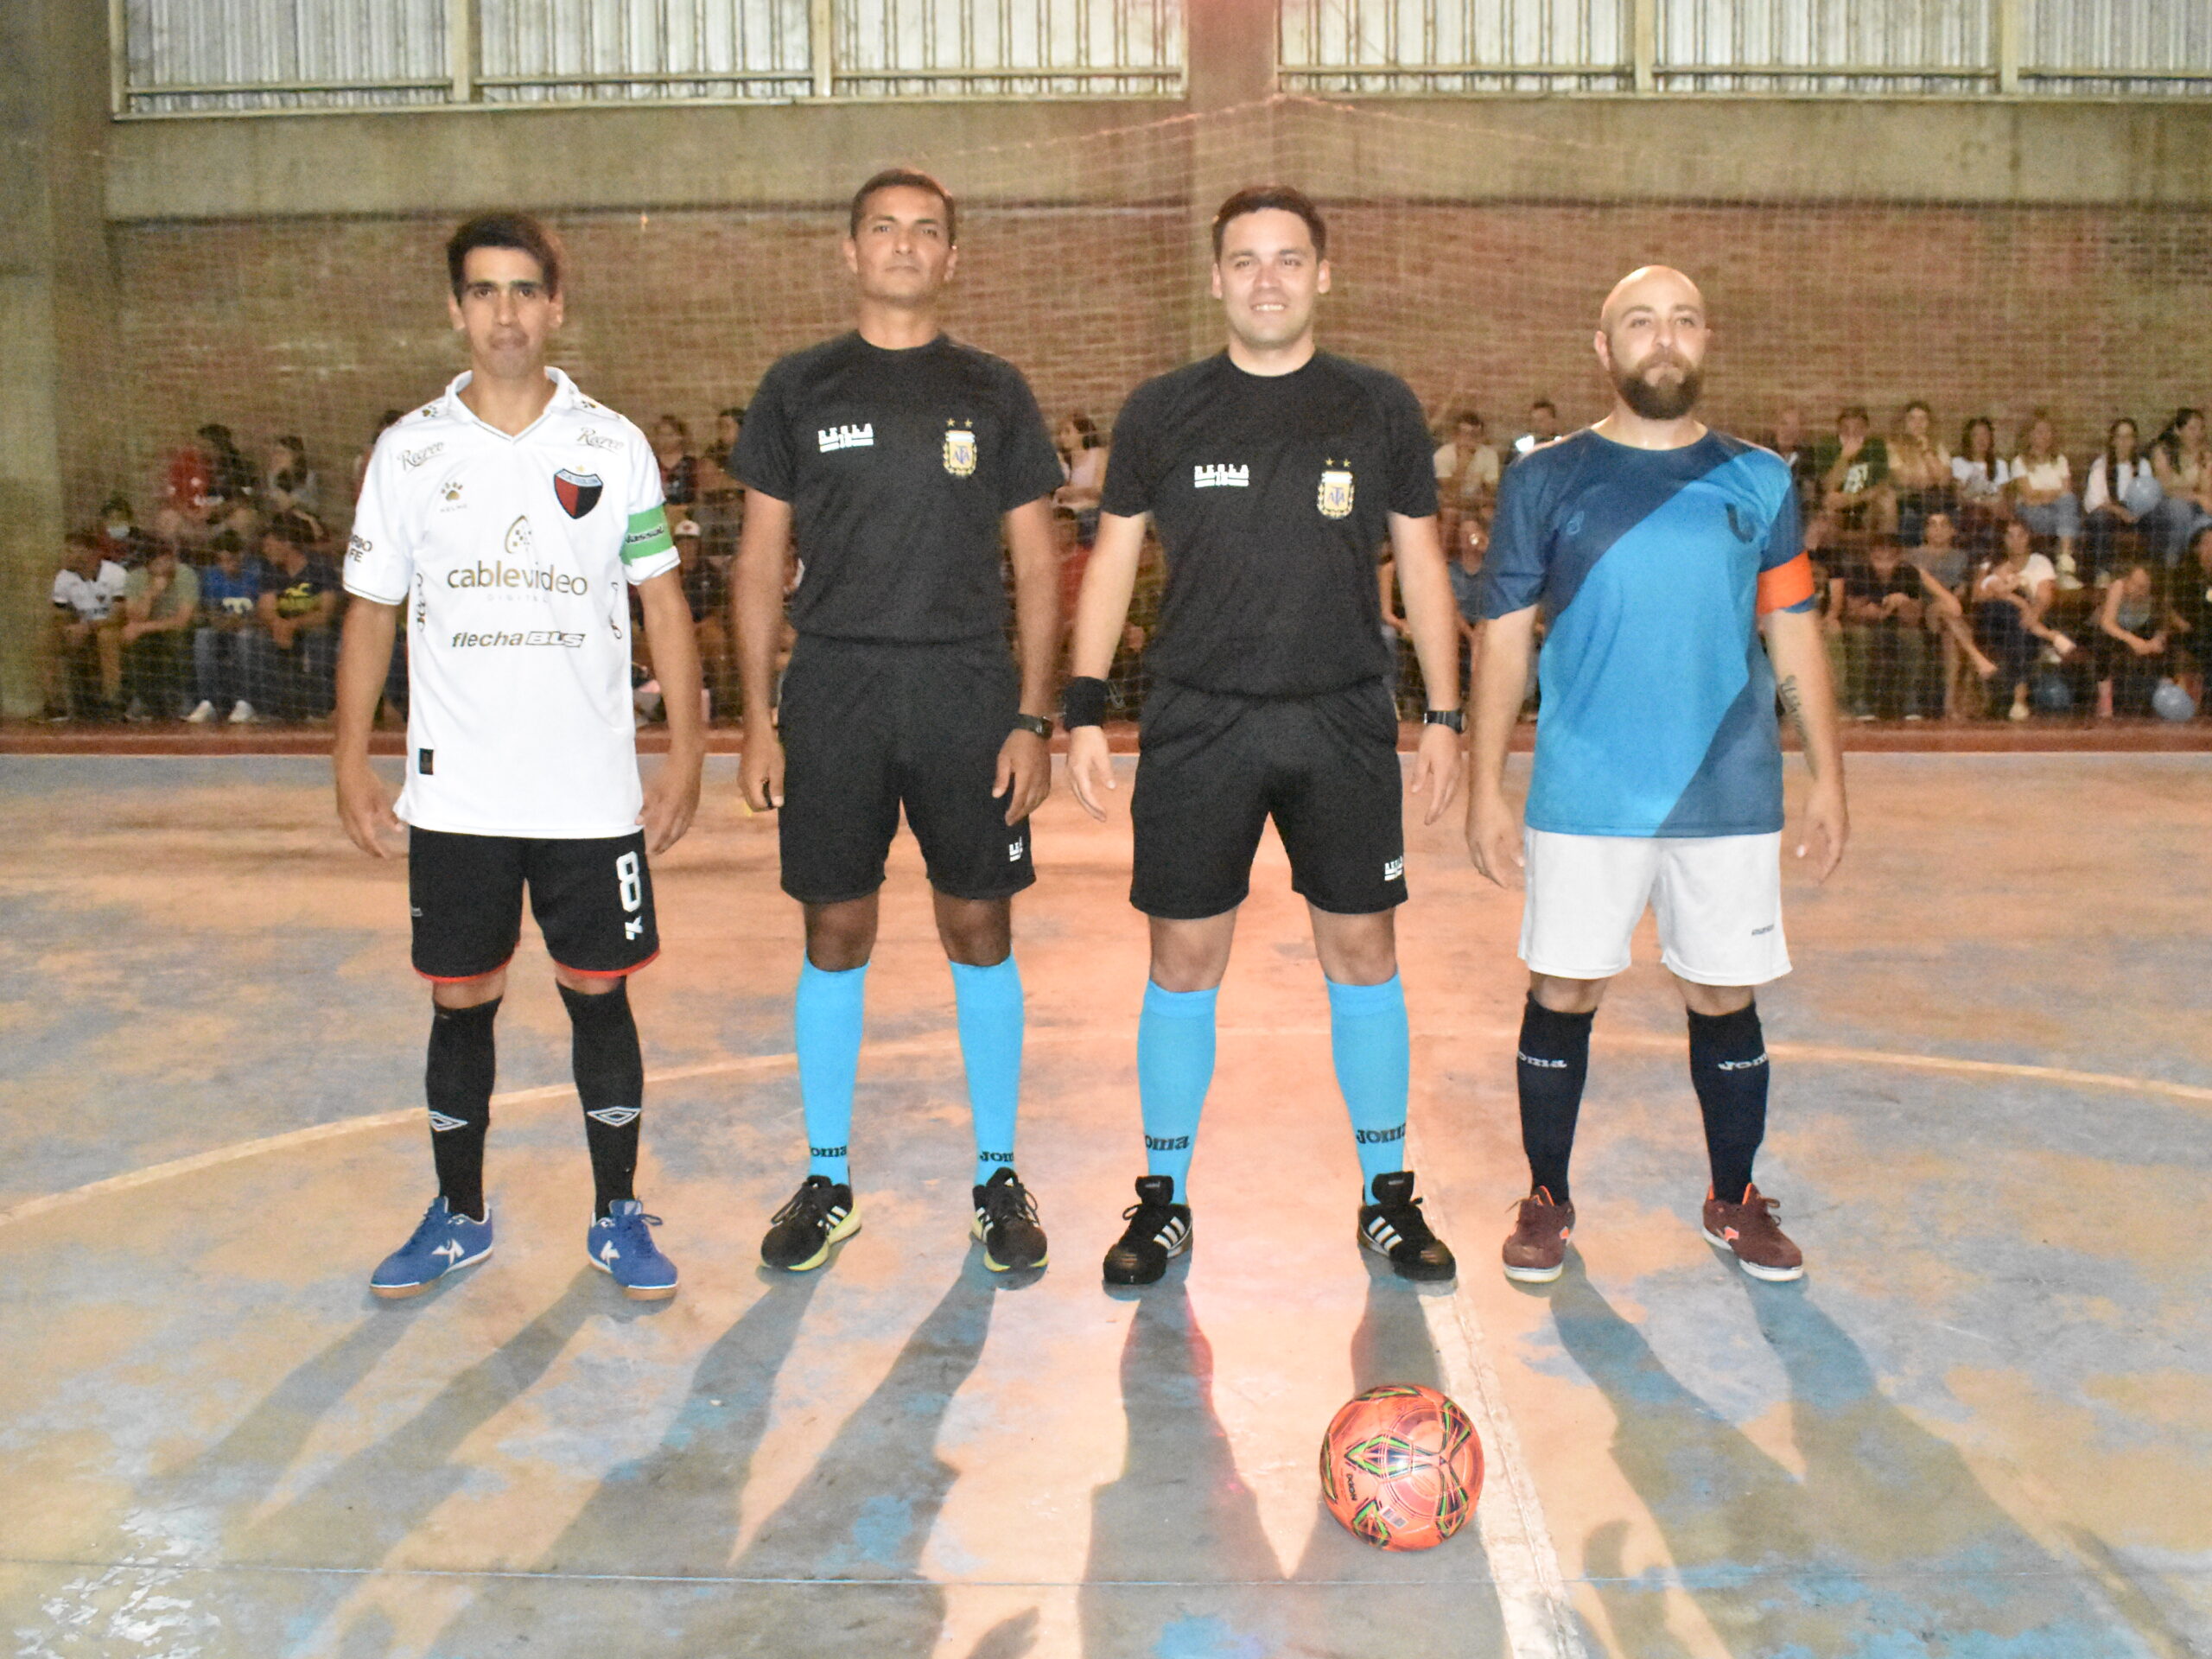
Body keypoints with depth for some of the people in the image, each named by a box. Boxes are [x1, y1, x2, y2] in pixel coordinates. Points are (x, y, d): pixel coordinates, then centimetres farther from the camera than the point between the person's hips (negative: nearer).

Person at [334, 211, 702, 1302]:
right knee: (461, 1000, 9)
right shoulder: (409, 450, 4)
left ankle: (617, 1216, 20)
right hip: (455, 793, 1)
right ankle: (459, 1215, 26)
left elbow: (663, 602, 4)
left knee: (599, 993, 6)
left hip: (593, 790, -1)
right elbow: (372, 612, 8)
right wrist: (352, 761, 2)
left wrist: (685, 752, -2)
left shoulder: (612, 446, 2)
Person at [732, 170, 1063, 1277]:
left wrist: (1033, 719, -3)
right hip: (833, 691, 0)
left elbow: (1036, 566, 6)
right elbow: (759, 562, 7)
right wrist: (757, 718, -1)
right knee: (836, 935, 6)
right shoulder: (799, 388, 7)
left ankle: (997, 1178, 18)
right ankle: (827, 1179, 20)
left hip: (967, 692, 0)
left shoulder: (993, 391, 7)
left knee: (980, 932, 4)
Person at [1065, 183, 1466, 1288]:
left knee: (1363, 955, 6)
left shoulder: (1380, 408, 5)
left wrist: (1445, 716, 4)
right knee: (1184, 960, 4)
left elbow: (1421, 566, 9)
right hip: (1196, 725, 0)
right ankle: (1164, 1198, 19)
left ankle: (1387, 1194, 21)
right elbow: (1113, 563, 7)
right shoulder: (1161, 411, 4)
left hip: (1345, 722, 1)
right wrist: (1084, 710, -1)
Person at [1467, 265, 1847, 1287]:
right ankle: (1546, 1200, 22)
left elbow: (1795, 637, 10)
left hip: (1729, 794, 2)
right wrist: (1486, 788, -2)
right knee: (1563, 994, 4)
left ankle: (1734, 1202, 28)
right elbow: (1504, 640, 2)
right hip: (1583, 797, -1)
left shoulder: (1757, 481, 8)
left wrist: (1827, 777, 5)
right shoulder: (1547, 481, 2)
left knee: (1725, 999, 9)